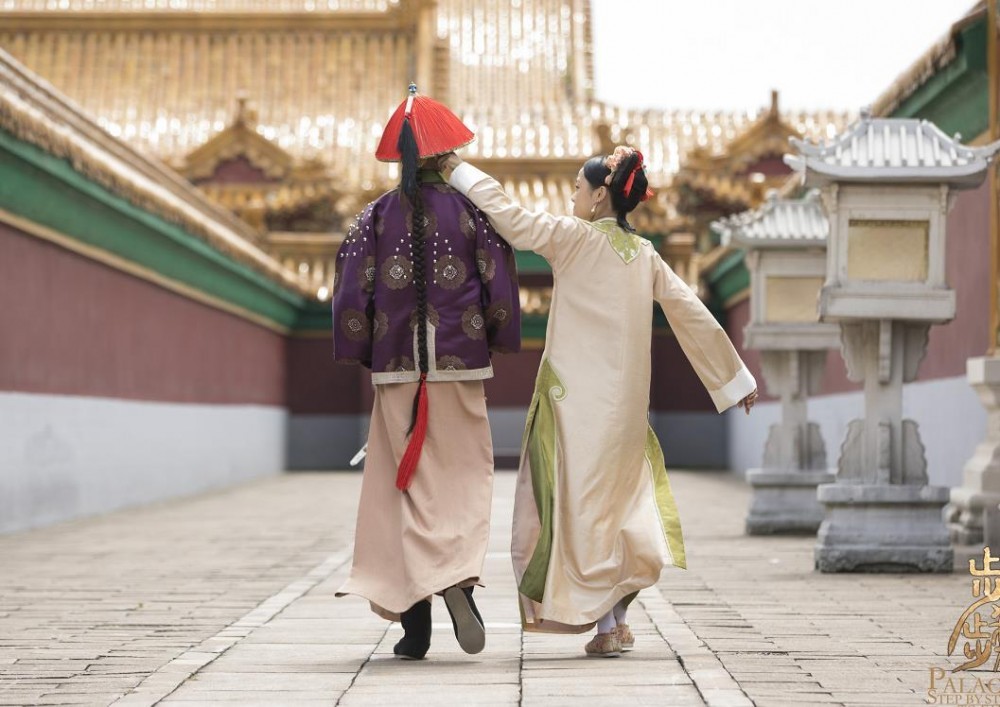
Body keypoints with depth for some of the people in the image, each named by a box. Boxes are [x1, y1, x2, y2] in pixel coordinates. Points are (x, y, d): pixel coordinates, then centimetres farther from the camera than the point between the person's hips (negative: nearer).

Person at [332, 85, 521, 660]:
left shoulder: (377, 216, 1)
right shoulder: (472, 211, -1)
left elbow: (351, 295, -3)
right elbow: (500, 291, -2)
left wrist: (363, 356, 9)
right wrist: (493, 342, 14)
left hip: (396, 371, 1)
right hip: (461, 368, -1)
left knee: (409, 486, 5)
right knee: (464, 479, 7)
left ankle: (416, 622, 4)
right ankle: (459, 578, -18)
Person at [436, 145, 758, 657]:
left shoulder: (576, 237, -7)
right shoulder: (644, 256, 9)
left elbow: (509, 218, -11)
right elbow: (694, 315, 13)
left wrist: (458, 170, 0)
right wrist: (734, 379, 21)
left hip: (577, 398, -6)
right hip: (626, 400, 6)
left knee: (582, 504, 1)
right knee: (619, 497, 14)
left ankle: (606, 623, 1)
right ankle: (617, 618, 12)